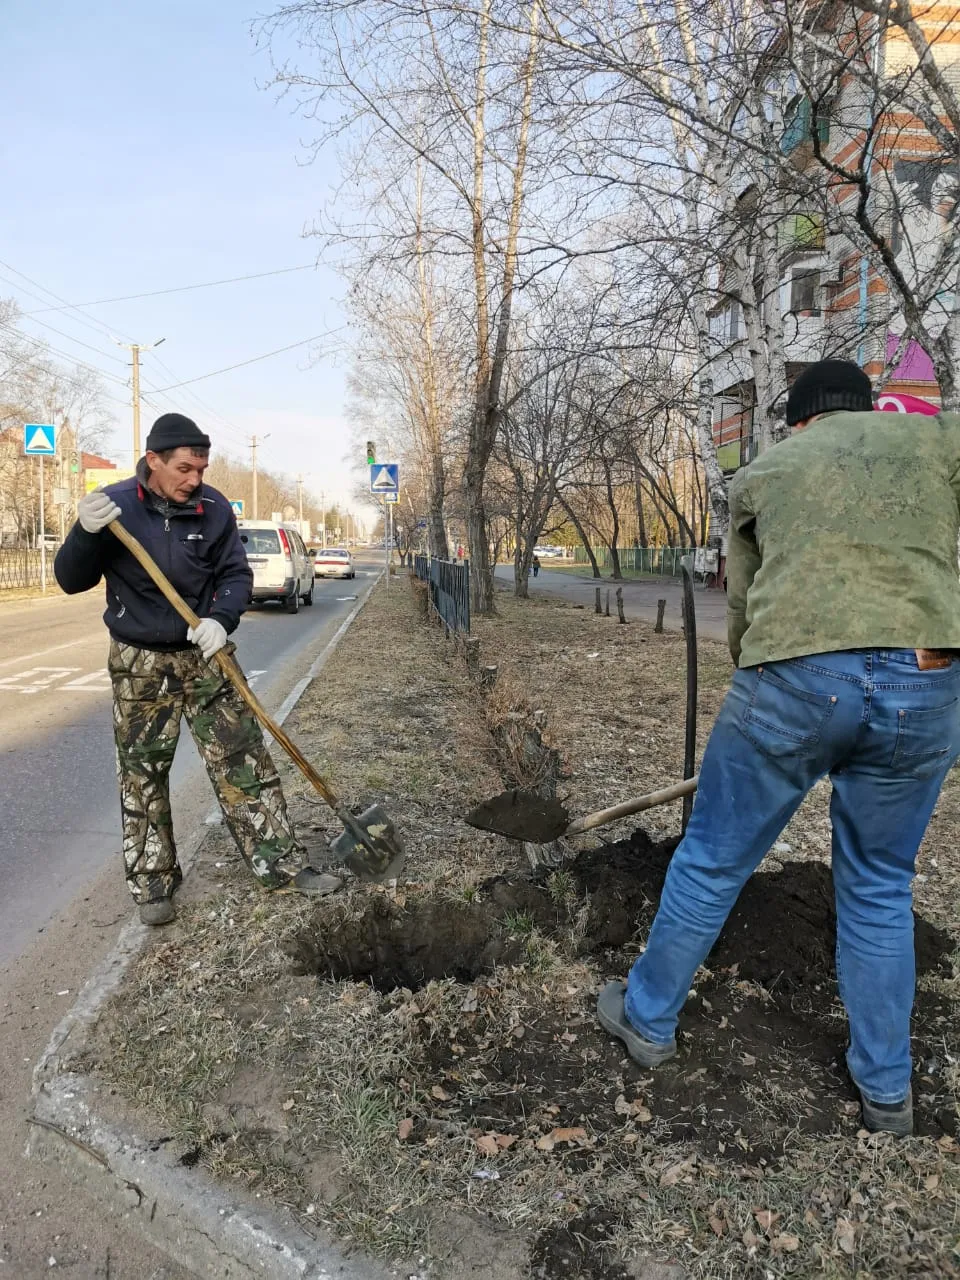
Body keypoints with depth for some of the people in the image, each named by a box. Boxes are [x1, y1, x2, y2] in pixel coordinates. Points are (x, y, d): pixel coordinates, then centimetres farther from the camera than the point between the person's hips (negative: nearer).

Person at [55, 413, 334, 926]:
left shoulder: (213, 508, -5)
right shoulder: (114, 504, -9)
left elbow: (236, 574, 2)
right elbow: (71, 581, -7)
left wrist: (220, 618, -18)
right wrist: (86, 532, -27)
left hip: (205, 655, 1)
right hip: (139, 662, -1)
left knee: (242, 761, 1)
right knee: (142, 773, 6)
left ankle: (281, 864, 10)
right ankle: (153, 883, 20)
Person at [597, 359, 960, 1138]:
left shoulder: (761, 472, 20)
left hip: (793, 679, -1)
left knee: (712, 862, 17)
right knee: (879, 889, 21)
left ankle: (648, 1018, 36)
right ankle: (887, 1089, 34)